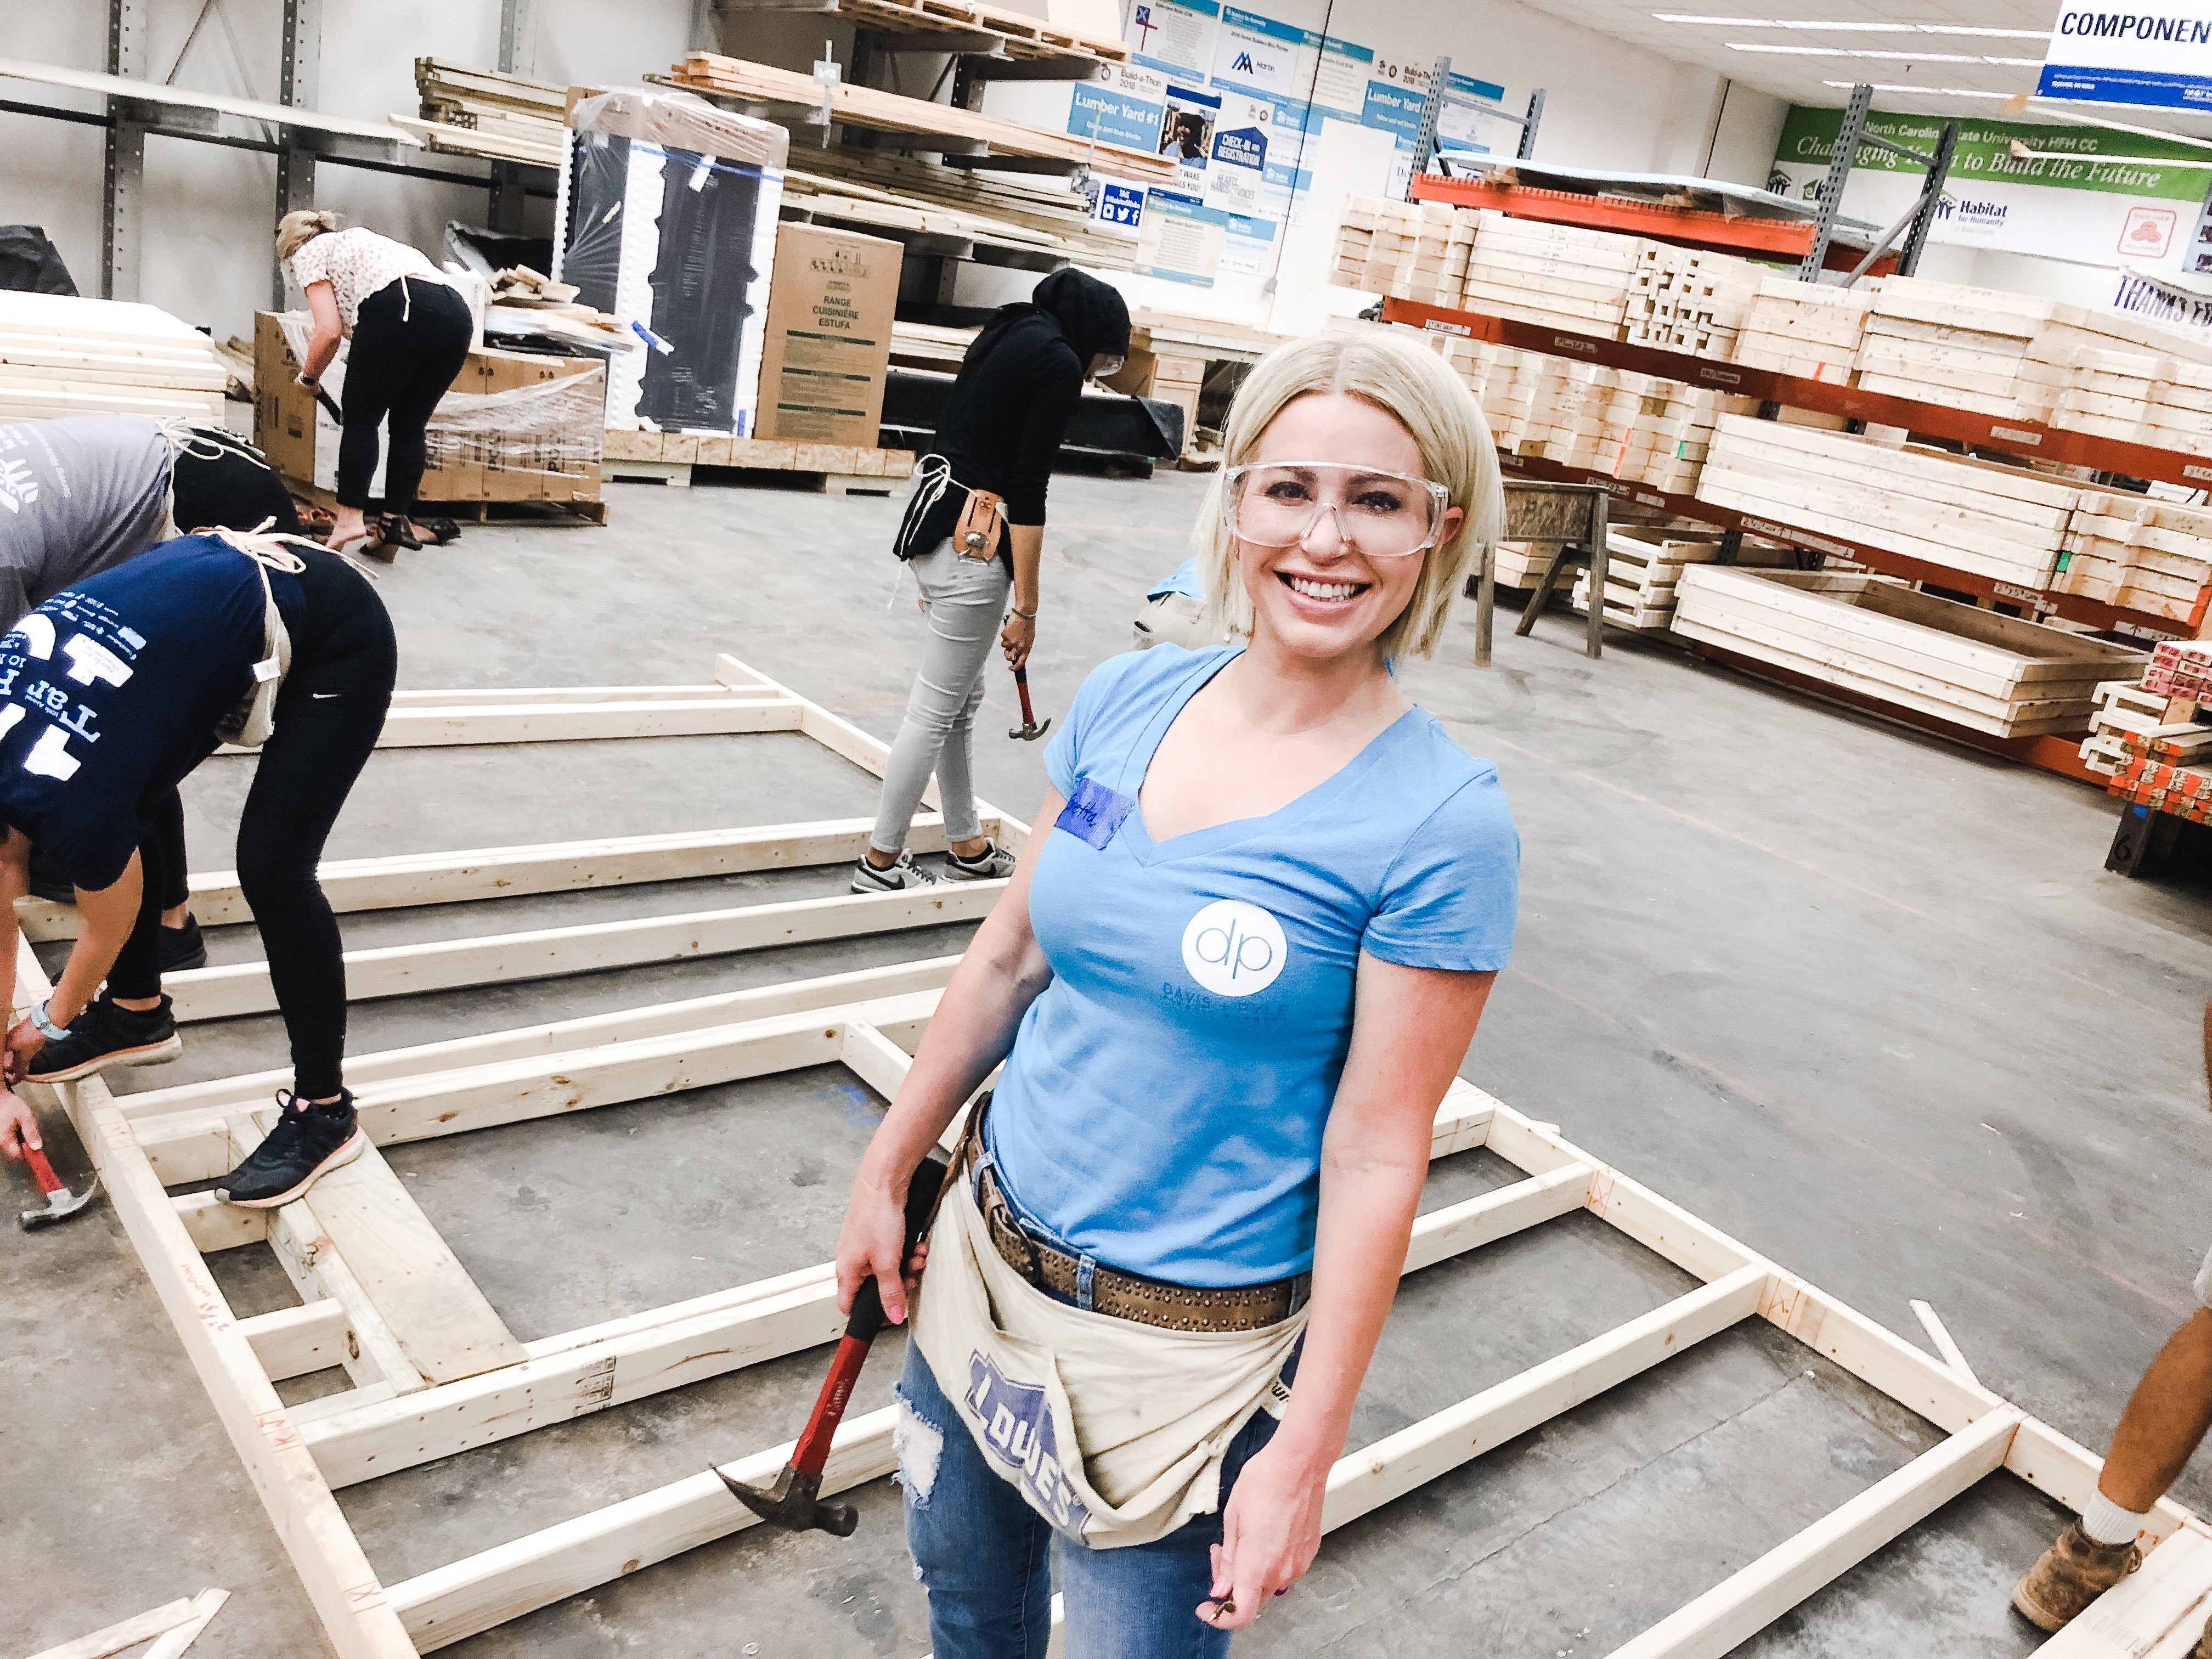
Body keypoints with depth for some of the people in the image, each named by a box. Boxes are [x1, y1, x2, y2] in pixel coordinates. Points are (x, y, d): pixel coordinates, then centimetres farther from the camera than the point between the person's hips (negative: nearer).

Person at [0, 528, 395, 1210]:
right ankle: (140, 1016, 29)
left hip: (337, 641, -8)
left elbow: (110, 931, -4)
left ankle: (323, 1111, 0)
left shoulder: (67, 800, -25)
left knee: (271, 872, -13)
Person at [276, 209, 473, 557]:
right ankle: (395, 521, 12)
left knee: (361, 418, 7)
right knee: (409, 426, 15)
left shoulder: (309, 253, 19)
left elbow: (330, 330, 5)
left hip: (398, 311, -6)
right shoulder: (357, 239, 41)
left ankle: (349, 518, 0)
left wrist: (309, 375, 20)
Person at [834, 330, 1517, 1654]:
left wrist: (1307, 1448, -14)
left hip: (1185, 1342, -5)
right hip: (991, 1248, 6)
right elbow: (1012, 953, 4)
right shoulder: (1127, 699, -5)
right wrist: (889, 1168, 9)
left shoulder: (1442, 824, -20)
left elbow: (1376, 1154, -17)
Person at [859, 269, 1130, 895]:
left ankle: (968, 847, 32)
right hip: (975, 545, -9)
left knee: (963, 701, 19)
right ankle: (881, 862, 12)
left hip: (932, 521, 9)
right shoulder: (1060, 362, -11)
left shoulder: (1010, 330, 15)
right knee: (935, 711, 1)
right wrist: (1026, 609, -12)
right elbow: (1027, 493, -16)